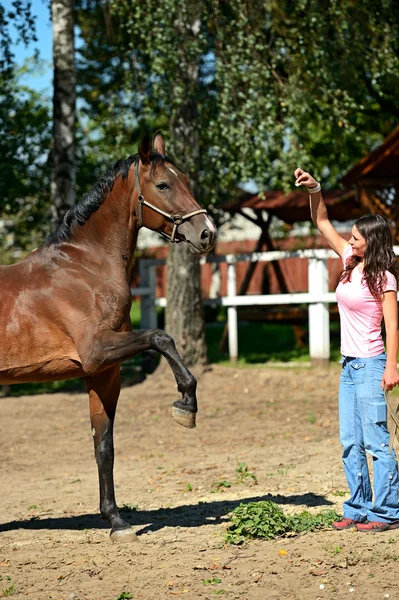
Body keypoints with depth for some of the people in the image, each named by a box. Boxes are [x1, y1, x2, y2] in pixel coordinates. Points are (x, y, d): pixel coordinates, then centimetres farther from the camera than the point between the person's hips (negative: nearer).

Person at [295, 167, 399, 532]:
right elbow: (323, 223, 13)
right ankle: (358, 509, 17)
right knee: (350, 443, 10)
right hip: (349, 365, 8)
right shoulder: (351, 263, 9)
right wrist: (314, 190, 0)